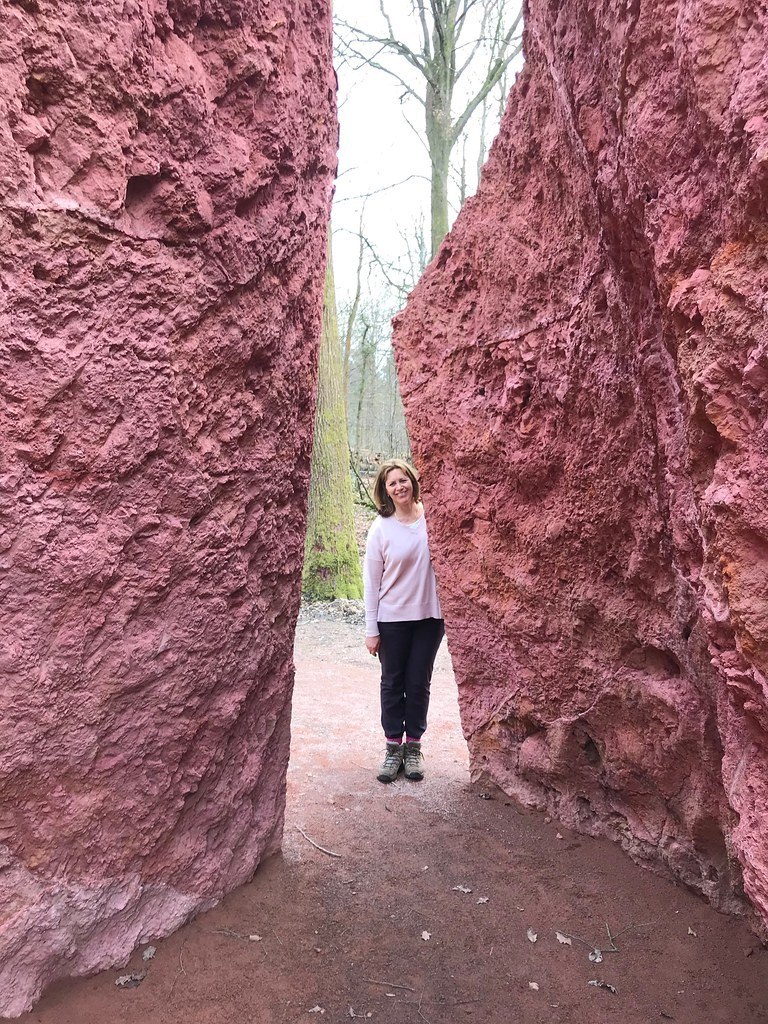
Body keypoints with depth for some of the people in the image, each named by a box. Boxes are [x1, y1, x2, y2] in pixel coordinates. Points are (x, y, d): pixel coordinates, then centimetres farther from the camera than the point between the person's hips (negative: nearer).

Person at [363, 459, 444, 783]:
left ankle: (413, 747, 25)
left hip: (429, 616, 1)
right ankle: (393, 747, 24)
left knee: (419, 683, 10)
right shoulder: (380, 528, -7)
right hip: (392, 619, -1)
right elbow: (371, 582, -4)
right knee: (393, 683, 10)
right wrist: (371, 629, -5)